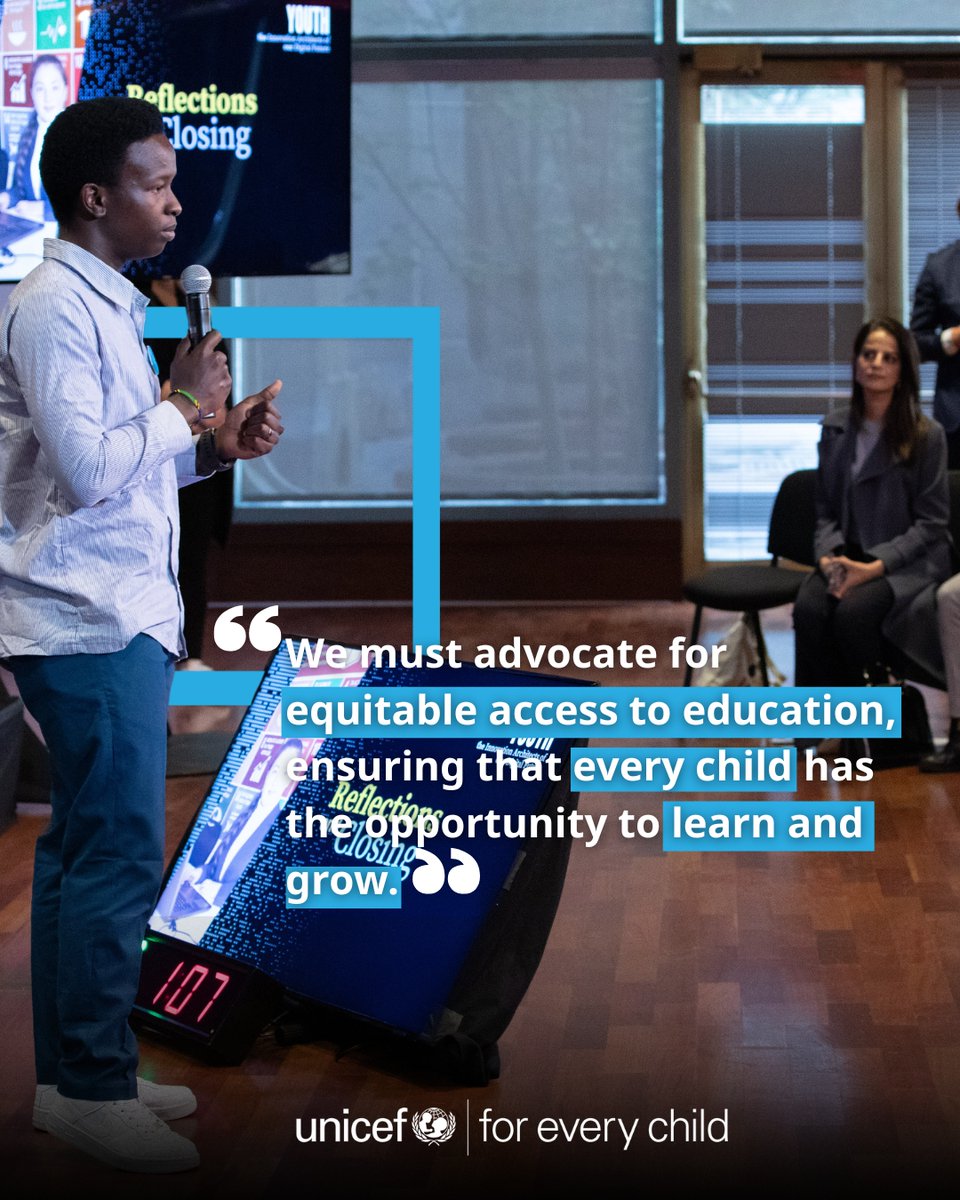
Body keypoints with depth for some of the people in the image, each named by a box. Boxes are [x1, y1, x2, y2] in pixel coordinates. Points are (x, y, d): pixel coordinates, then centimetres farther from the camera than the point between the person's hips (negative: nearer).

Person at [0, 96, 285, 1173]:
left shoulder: (104, 301, 18)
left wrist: (213, 445, 6)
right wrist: (183, 404, -8)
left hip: (116, 614, 10)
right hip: (90, 622, -10)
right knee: (122, 854, -8)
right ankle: (93, 1089, -1)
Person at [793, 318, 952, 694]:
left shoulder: (927, 436, -5)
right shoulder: (835, 429, 9)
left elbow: (931, 522, -5)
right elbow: (826, 510, 11)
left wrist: (878, 565, -17)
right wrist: (828, 556, -10)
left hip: (909, 562, -4)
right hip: (849, 556, 4)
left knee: (853, 612, -33)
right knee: (808, 608, -29)